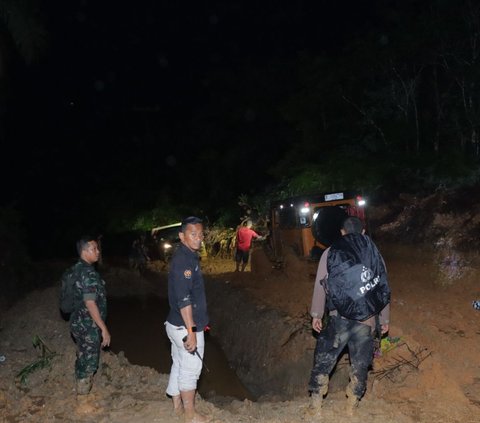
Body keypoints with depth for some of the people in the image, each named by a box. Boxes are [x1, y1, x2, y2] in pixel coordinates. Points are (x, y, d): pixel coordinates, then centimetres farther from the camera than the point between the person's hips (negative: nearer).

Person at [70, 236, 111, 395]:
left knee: (82, 361, 19)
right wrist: (104, 329, -21)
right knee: (88, 364, 2)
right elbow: (90, 303, -25)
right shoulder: (89, 273, -22)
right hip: (89, 326, -9)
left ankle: (81, 395, 32)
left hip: (79, 323, 9)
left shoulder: (77, 269, 8)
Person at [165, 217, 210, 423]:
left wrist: (197, 324, 23)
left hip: (177, 325, 9)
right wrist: (191, 331, -26)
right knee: (190, 369, 3)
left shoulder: (188, 257, 10)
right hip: (185, 327, -9)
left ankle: (177, 405, 32)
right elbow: (183, 299, -26)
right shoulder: (183, 259, -21)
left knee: (179, 365, 19)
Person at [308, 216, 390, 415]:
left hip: (340, 316, -2)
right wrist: (384, 319, 21)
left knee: (324, 359, 9)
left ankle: (315, 406, 12)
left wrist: (316, 314, 7)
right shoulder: (375, 254, 12)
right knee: (360, 364, 13)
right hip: (367, 319, 2)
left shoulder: (331, 252, 5)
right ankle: (351, 408, 20)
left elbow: (320, 285, 1)